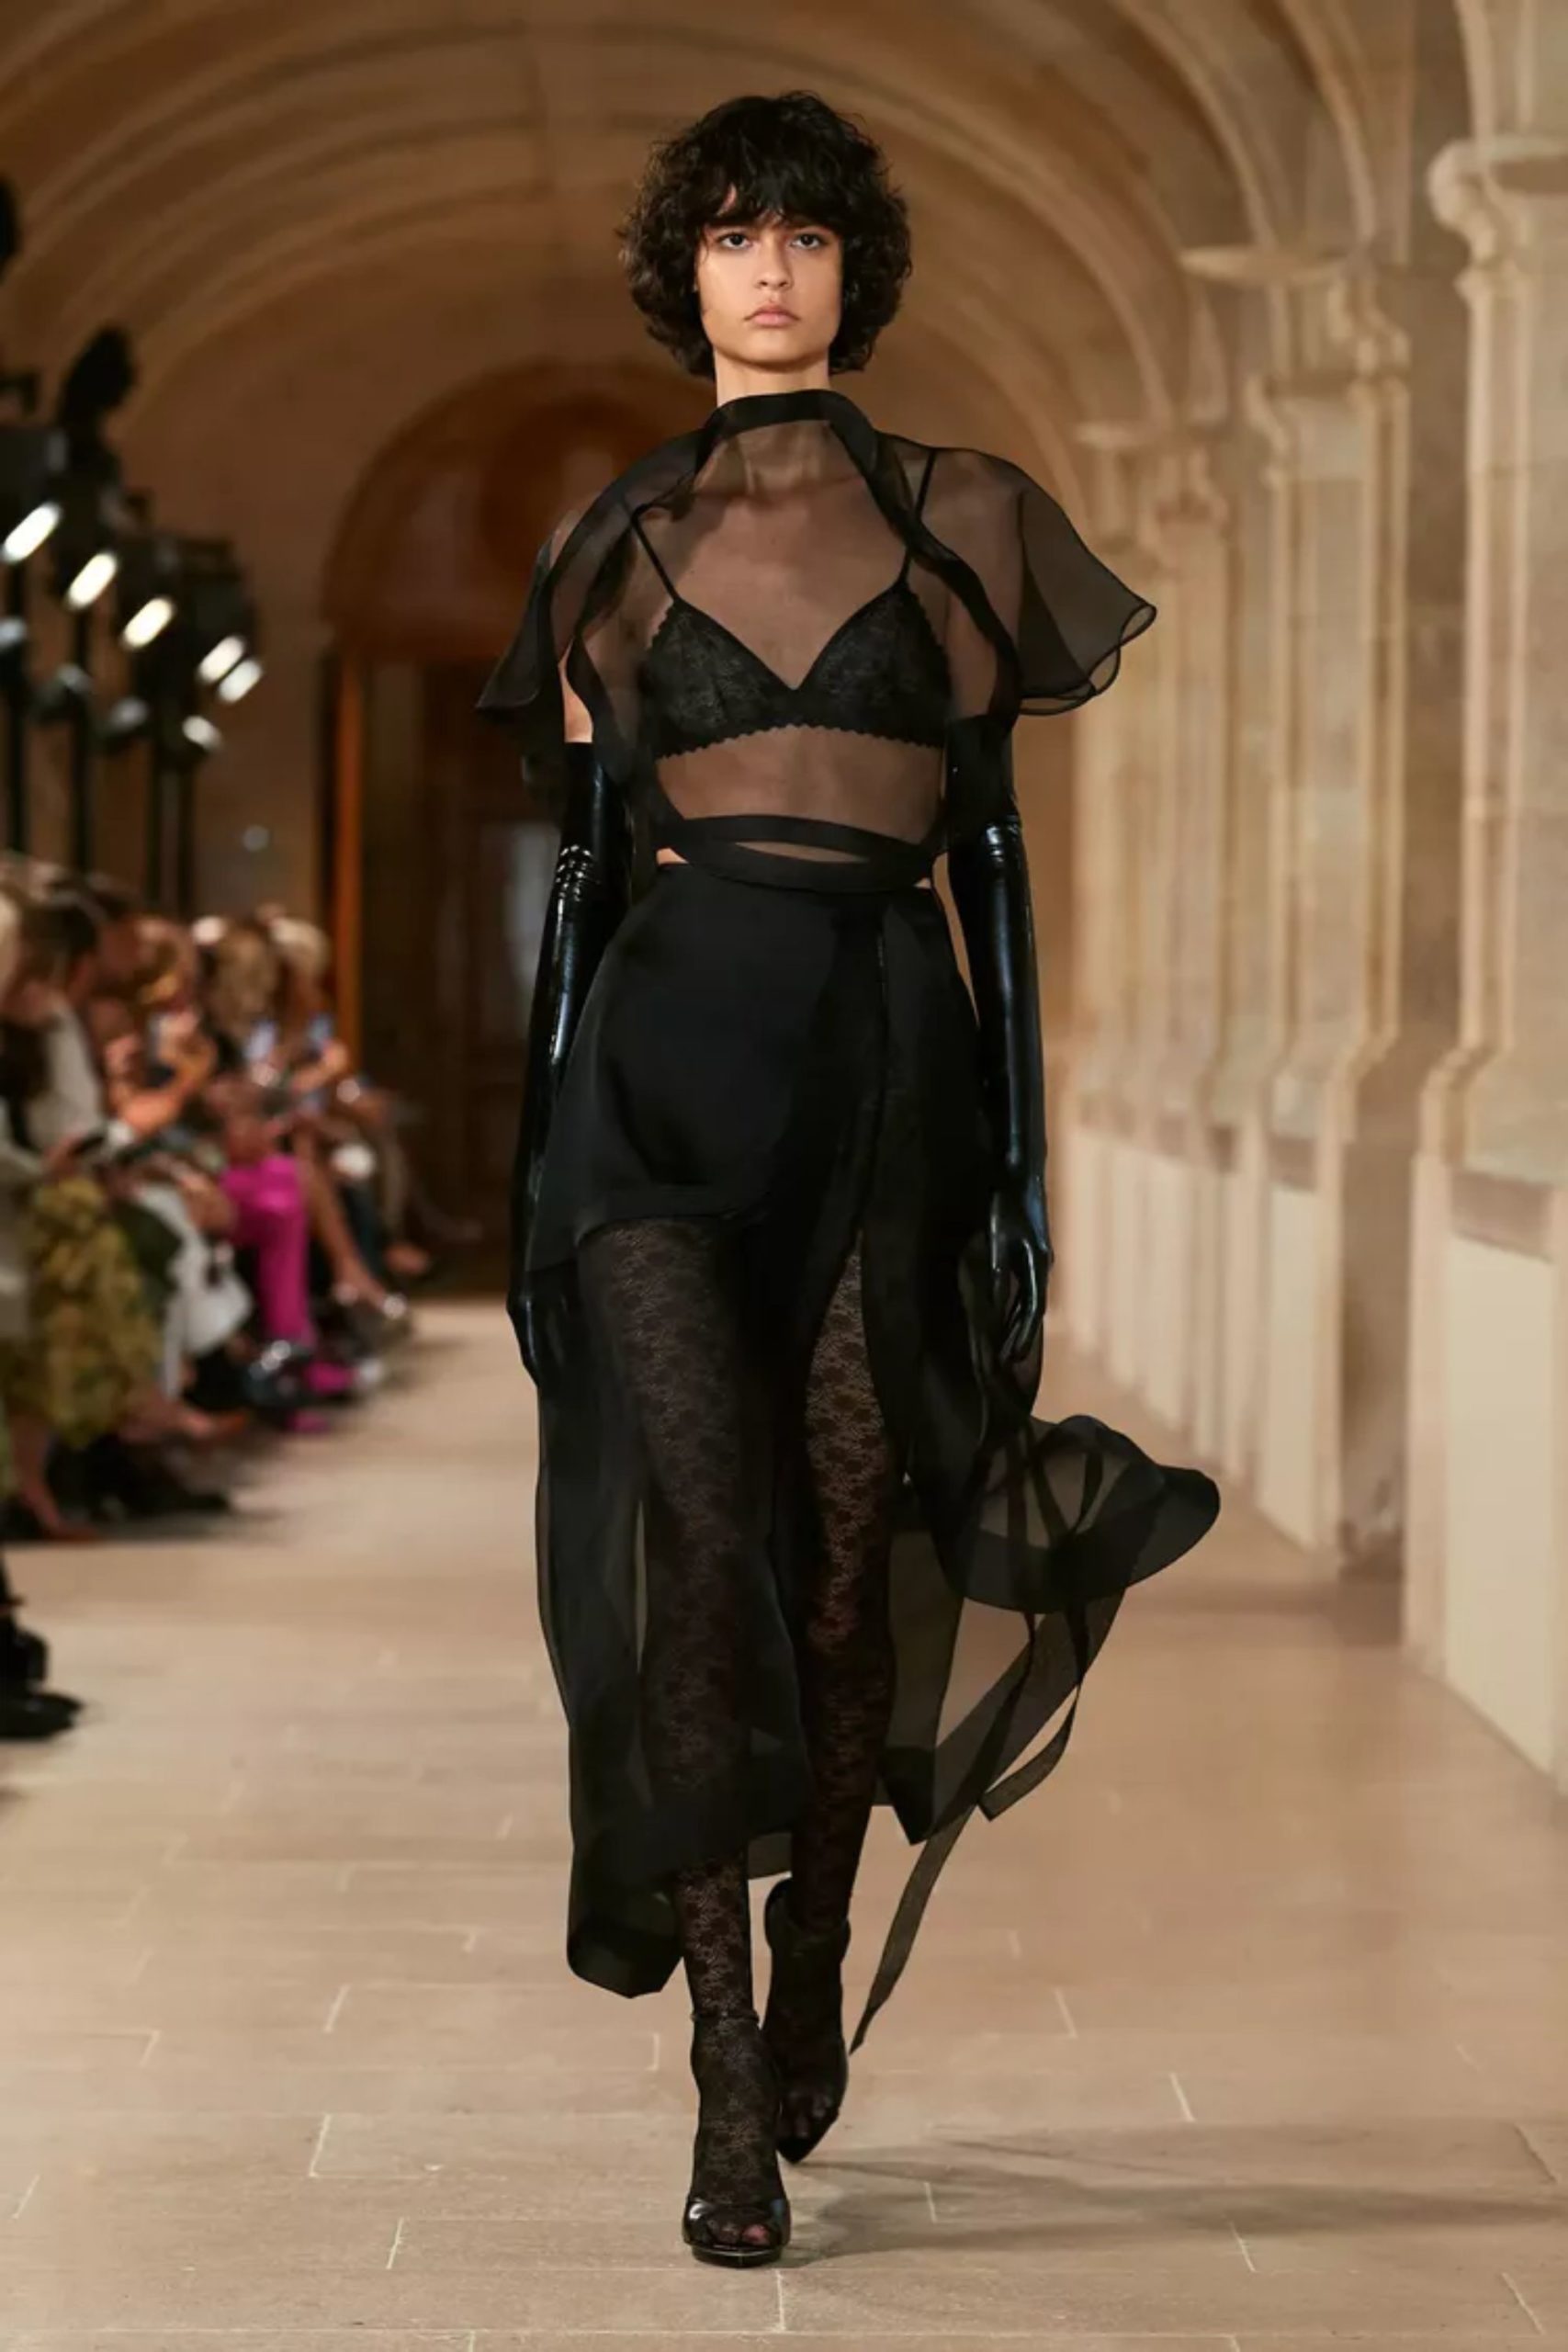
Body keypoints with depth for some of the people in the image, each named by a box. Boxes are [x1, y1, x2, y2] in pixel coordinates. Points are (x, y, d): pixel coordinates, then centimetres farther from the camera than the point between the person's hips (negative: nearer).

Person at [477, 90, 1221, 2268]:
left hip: (886, 1049, 0)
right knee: (698, 1515, -13)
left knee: (846, 1529, 1)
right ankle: (732, 2088, -11)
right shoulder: (613, 539, 14)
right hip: (665, 1044, 0)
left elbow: (1022, 817, 12)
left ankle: (811, 1985, 20)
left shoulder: (961, 513, 11)